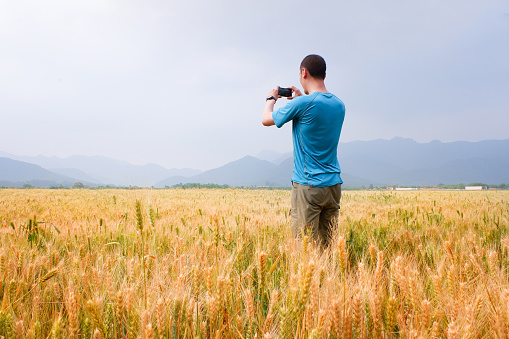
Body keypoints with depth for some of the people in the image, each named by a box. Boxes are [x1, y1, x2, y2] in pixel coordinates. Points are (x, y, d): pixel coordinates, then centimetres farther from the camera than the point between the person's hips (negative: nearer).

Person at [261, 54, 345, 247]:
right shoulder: (339, 105, 8)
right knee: (327, 244, 11)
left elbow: (266, 120, 1)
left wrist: (271, 99, 19)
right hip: (334, 184, 7)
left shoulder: (303, 103, -13)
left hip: (308, 185, -7)